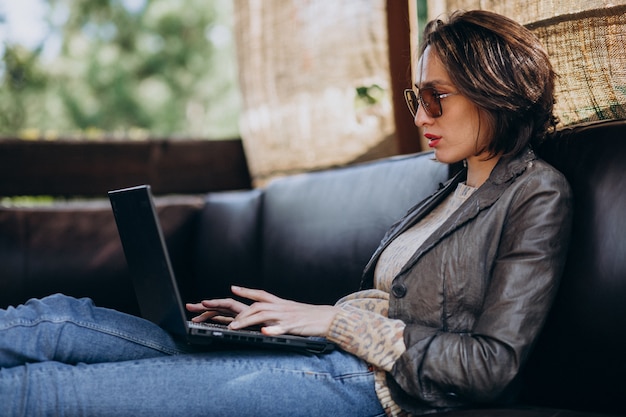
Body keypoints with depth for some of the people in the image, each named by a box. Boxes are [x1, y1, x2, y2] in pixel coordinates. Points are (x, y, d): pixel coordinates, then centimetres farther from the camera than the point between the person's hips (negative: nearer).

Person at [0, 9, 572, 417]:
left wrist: (341, 320, -12)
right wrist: (290, 316, 9)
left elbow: (492, 365, -12)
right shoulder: (455, 191, 24)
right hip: (332, 364, 8)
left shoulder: (536, 194, -2)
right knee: (59, 319, -5)